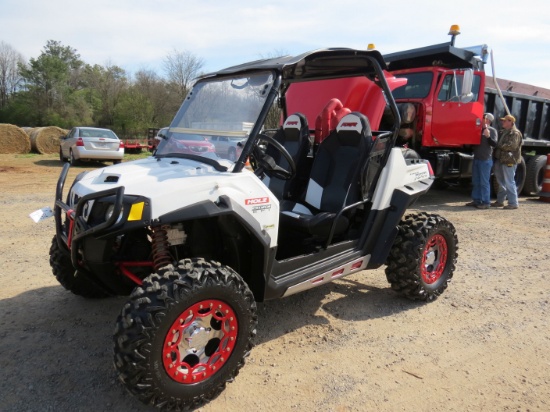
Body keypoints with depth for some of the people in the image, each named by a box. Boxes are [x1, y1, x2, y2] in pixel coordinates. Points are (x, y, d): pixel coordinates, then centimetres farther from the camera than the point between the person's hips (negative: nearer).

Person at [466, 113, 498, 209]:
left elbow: (494, 144, -14)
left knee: (484, 182, -7)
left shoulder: (492, 130, -4)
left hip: (486, 160, -7)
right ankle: (476, 200, 19)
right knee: (475, 182, 11)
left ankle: (486, 202, -3)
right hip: (476, 158, 8)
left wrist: (488, 136, -27)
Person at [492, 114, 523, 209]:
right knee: (501, 182, 15)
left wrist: (499, 146, -12)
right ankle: (500, 201, 23)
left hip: (509, 161, -9)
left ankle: (513, 203, -2)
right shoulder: (503, 132, 19)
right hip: (500, 159, 9)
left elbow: (511, 146, -20)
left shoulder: (515, 133, -10)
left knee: (509, 182, -7)